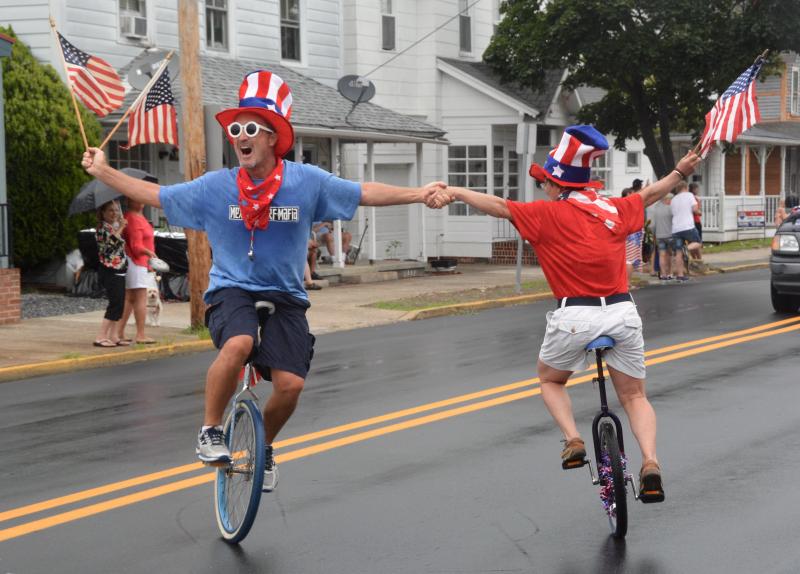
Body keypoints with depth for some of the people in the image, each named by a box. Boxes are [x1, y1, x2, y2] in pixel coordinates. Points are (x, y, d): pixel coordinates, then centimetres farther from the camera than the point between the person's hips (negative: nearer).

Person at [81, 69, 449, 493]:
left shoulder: (306, 181, -4)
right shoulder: (215, 187, -3)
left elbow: (365, 193, 0)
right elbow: (155, 196, 5)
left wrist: (420, 194, -7)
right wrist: (103, 172, 1)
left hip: (284, 297, 2)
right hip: (231, 291, -1)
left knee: (291, 383, -14)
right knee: (238, 344, -34)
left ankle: (263, 445, 18)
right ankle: (210, 432, -13)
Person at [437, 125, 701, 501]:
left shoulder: (548, 213, -5)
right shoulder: (614, 210, 10)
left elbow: (500, 207, -8)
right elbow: (649, 194, 26)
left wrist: (457, 193, 1)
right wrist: (680, 171, 41)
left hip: (575, 315, -4)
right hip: (622, 313, 4)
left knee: (551, 380, 24)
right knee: (634, 395, 15)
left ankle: (573, 441, 2)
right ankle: (650, 463, -5)